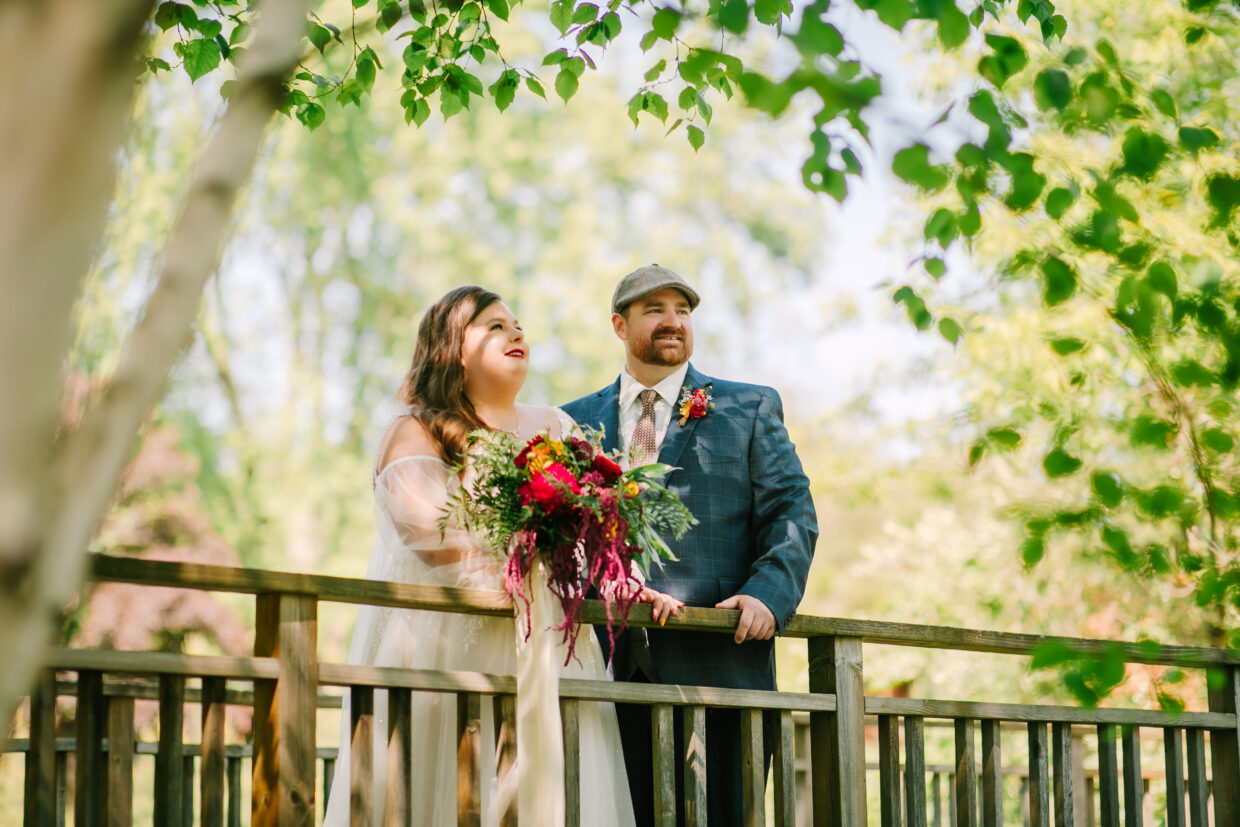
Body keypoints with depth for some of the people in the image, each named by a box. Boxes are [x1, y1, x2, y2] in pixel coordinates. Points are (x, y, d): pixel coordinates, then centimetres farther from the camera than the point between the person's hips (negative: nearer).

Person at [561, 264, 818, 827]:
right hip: (608, 670, 2)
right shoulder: (577, 421, 18)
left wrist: (769, 594, -13)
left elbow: (791, 514, 5)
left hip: (717, 662, -1)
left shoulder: (750, 409, 13)